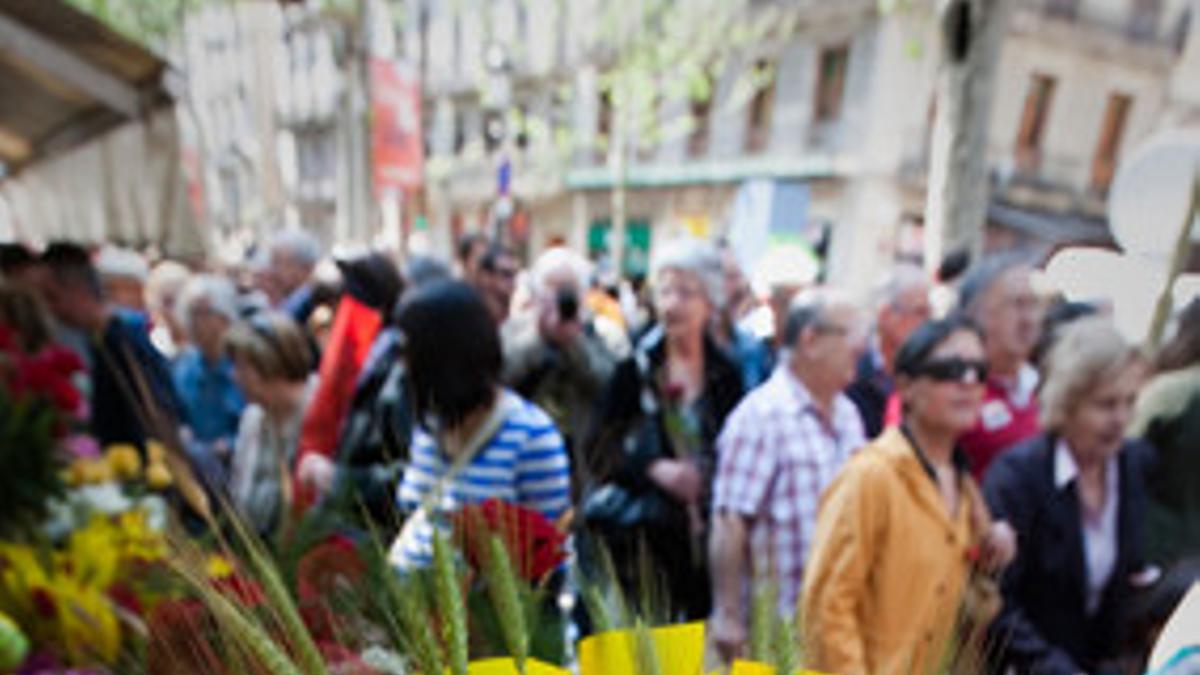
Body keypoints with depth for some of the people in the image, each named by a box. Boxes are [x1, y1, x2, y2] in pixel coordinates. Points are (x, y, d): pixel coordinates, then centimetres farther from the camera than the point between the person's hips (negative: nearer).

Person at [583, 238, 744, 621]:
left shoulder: (725, 376, 4)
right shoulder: (636, 369, -2)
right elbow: (599, 450, -4)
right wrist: (656, 469, -15)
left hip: (705, 542, 2)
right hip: (642, 538, -2)